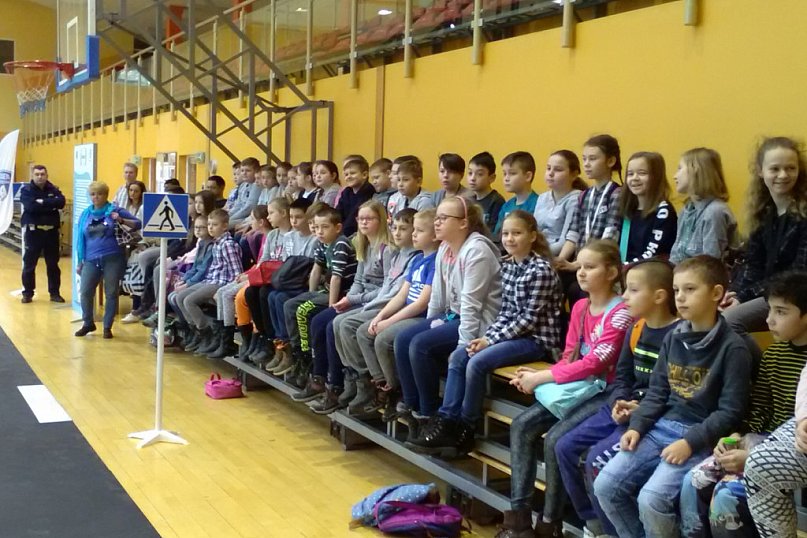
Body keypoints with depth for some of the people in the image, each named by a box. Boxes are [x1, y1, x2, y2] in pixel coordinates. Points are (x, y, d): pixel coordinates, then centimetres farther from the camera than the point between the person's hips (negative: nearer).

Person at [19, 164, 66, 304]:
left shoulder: (54, 189, 6)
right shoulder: (26, 190, -2)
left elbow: (61, 202, -14)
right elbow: (30, 206, -20)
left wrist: (42, 202, -18)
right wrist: (50, 205, -15)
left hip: (51, 231, 2)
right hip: (33, 231, -2)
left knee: (53, 264, 8)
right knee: (29, 264, 4)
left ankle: (54, 293, 17)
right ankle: (27, 293, 15)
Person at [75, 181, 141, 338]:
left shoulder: (115, 210, 2)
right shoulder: (86, 214, 11)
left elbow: (138, 224, 3)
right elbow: (80, 238, 14)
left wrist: (122, 220, -14)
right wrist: (79, 262, 12)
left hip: (113, 259, -3)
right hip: (91, 260, 3)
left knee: (111, 293, 2)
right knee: (85, 292, -3)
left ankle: (107, 327, 15)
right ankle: (88, 323, 18)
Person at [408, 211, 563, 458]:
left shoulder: (541, 270, -15)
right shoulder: (507, 266, 9)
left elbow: (530, 318, -17)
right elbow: (506, 311, 11)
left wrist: (491, 340, -17)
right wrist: (487, 336, -6)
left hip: (537, 338, -8)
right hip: (512, 333, 8)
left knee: (477, 362, -23)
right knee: (458, 356, -8)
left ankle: (465, 431, -9)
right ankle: (445, 422, -10)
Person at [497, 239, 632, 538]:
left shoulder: (621, 313, -14)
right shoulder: (580, 307, 11)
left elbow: (594, 363, -21)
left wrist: (541, 378, -18)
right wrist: (540, 376, -6)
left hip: (606, 392, -8)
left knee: (555, 439, -26)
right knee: (521, 425, -9)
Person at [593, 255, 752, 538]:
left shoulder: (733, 348, -9)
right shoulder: (673, 338, 10)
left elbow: (730, 412, -11)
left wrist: (690, 442, -19)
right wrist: (637, 426, -1)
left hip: (700, 437, -6)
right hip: (662, 427, 6)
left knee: (652, 499, -25)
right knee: (605, 485, -7)